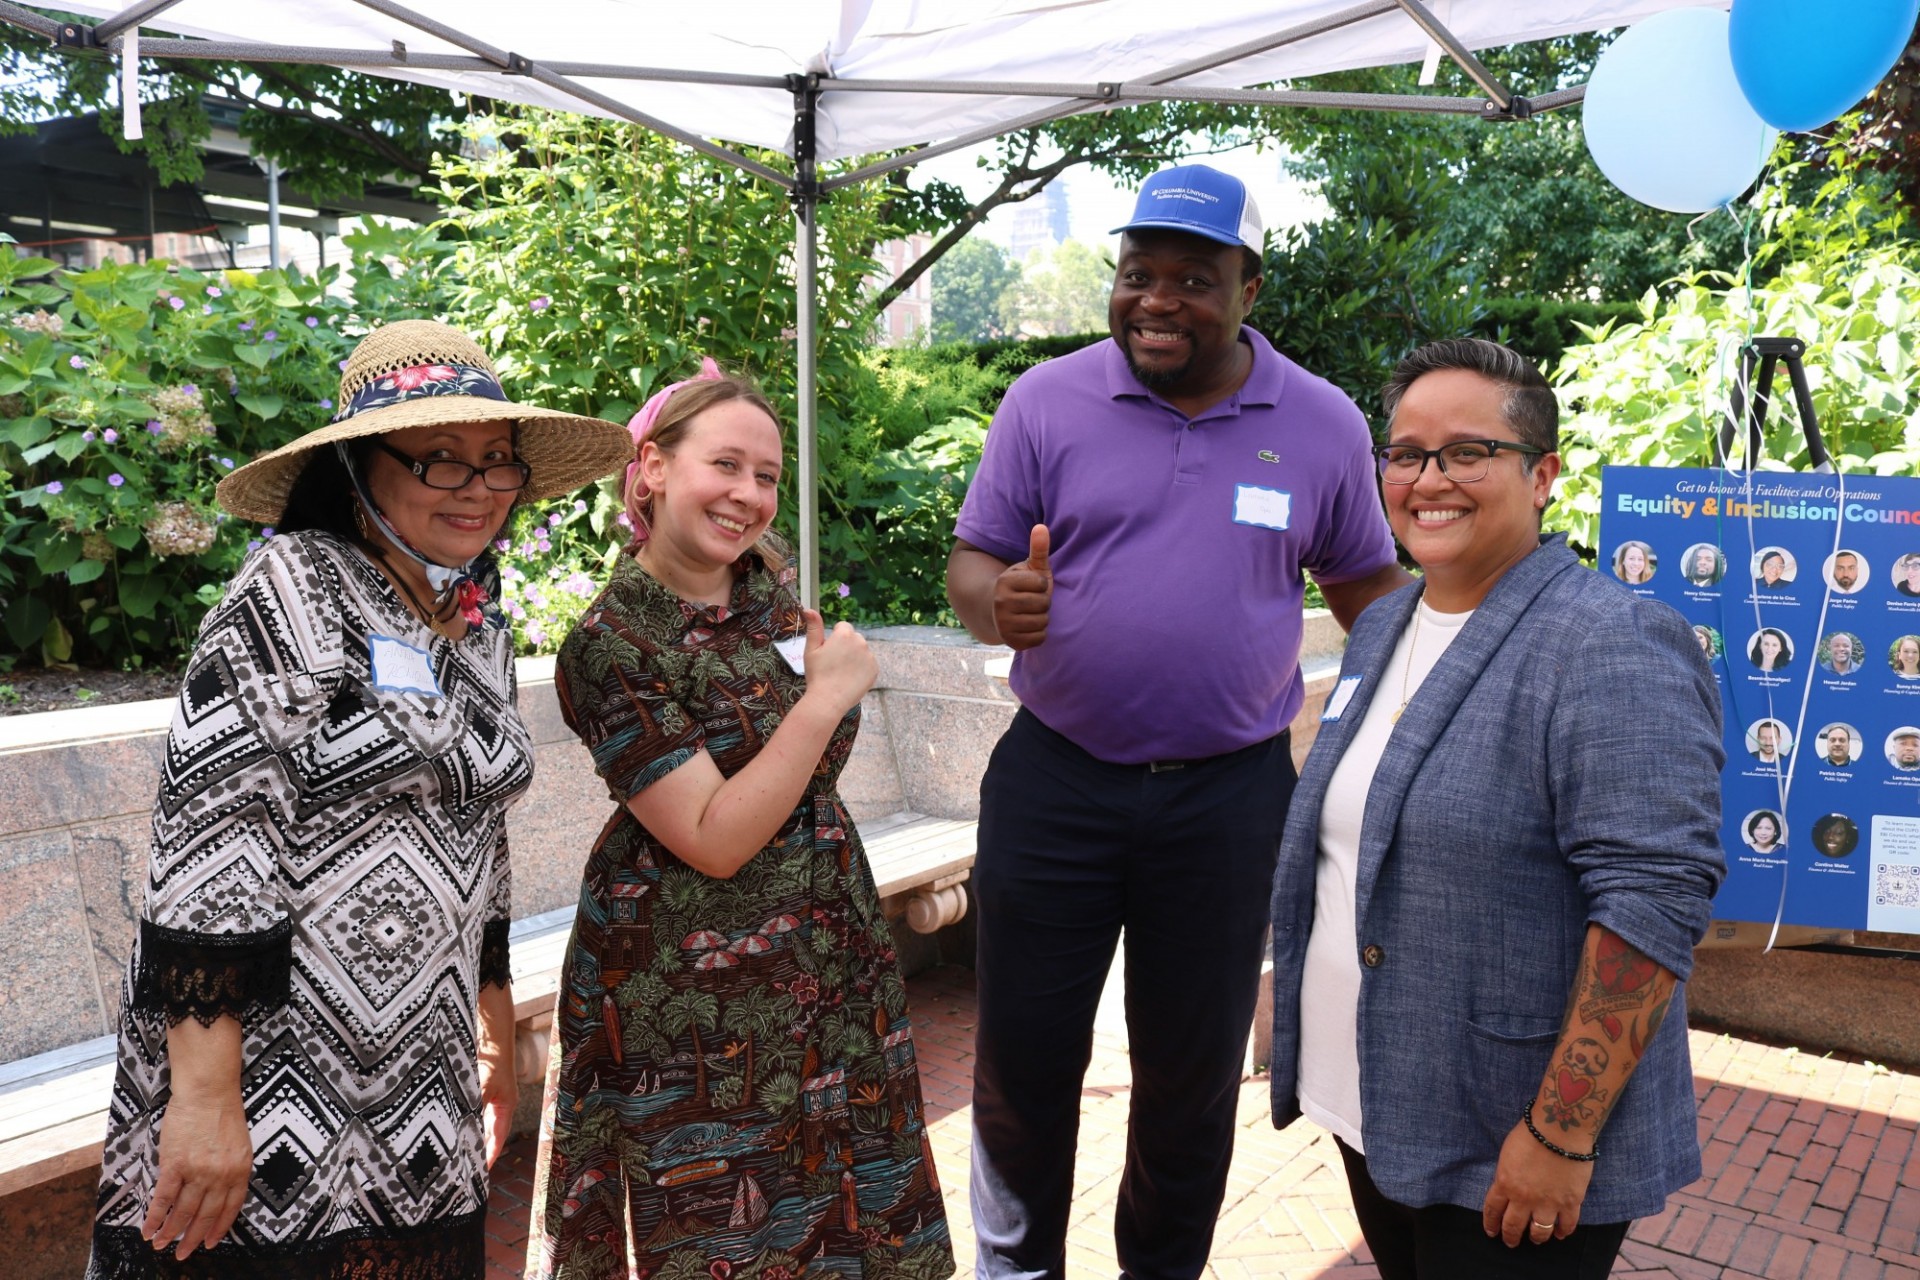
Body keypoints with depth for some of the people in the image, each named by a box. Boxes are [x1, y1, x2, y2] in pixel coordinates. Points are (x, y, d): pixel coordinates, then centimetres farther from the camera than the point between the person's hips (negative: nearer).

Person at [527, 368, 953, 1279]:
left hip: (829, 949, 7)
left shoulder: (769, 571, 1)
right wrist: (826, 697, -24)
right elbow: (715, 842, -23)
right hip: (694, 984, -6)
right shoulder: (608, 646, -19)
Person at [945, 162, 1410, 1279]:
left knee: (1194, 1070, 16)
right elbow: (972, 563, 0)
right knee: (1023, 1056, 10)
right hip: (1054, 779, 0)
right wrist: (1000, 603, -24)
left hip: (1231, 796, 1)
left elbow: (1370, 587, 9)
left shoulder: (1324, 425, 1)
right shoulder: (1046, 402, -2)